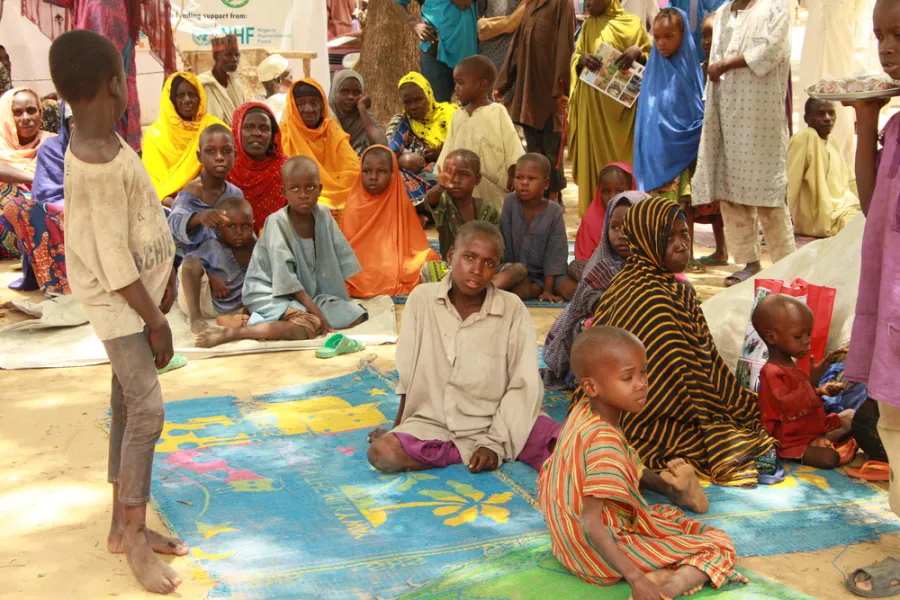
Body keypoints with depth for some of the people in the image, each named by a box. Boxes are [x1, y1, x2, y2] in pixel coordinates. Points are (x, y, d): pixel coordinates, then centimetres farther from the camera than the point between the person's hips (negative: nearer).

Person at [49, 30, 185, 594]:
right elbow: (114, 261, -23)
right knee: (147, 410, -8)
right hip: (120, 301, -9)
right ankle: (136, 540, 3)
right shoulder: (102, 165, -25)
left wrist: (165, 276, 16)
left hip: (138, 289, 10)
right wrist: (156, 320, -16)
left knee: (129, 406, 13)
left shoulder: (101, 145, 5)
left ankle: (125, 525, 23)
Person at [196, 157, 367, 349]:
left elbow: (339, 259, 4)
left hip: (310, 293, 8)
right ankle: (229, 333, -30)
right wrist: (317, 312, -23)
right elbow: (286, 278, -20)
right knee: (306, 328, -33)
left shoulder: (323, 215, -2)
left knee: (358, 316, -6)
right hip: (272, 295, -7)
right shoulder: (277, 222, -17)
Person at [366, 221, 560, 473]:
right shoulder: (422, 298, -5)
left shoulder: (513, 309, -8)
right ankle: (471, 453, -13)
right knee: (381, 452, -27)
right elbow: (407, 374, 3)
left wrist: (494, 443, -16)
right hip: (433, 423, 2)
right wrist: (398, 428, 4)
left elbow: (524, 387, -9)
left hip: (496, 423, -2)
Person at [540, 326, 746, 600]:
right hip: (601, 556, -9)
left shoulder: (582, 412, -4)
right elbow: (591, 524, -34)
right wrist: (636, 578, -35)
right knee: (719, 546, -8)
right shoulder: (604, 441, -31)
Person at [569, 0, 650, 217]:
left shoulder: (632, 23, 1)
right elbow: (574, 58, 11)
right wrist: (582, 59, -12)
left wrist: (637, 52, -19)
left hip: (621, 102, -3)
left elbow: (650, 57, 3)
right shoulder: (588, 25, 12)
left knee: (621, 154, -3)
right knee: (593, 152, 2)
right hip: (591, 103, 3)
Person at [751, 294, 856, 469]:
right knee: (828, 457, -32)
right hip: (792, 442, -10)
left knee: (851, 415, 15)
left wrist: (820, 391, 7)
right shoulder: (771, 373, -21)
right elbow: (786, 404, -34)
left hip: (815, 427, 10)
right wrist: (812, 379, -38)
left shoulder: (791, 365, 11)